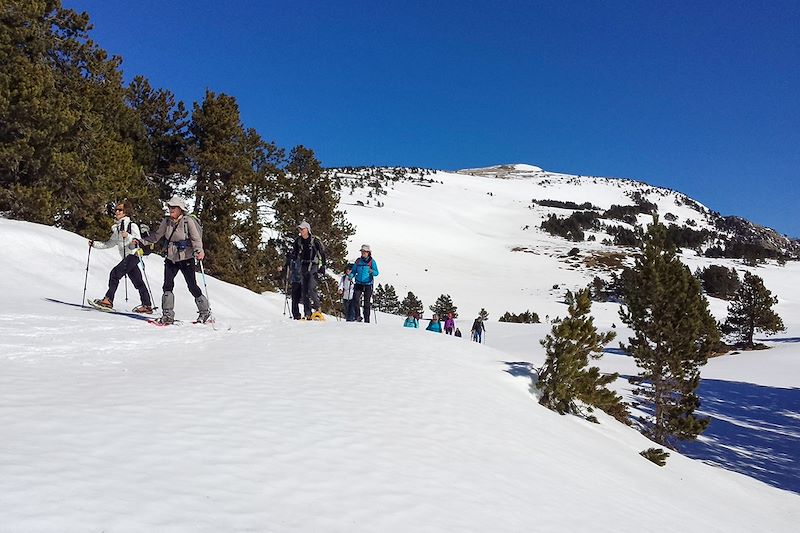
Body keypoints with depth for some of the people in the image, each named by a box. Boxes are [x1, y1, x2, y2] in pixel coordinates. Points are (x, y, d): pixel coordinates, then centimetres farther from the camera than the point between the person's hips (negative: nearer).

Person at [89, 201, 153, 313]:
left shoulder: (132, 225, -5)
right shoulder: (116, 228, 17)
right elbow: (110, 243, 22)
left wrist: (128, 236, -28)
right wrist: (95, 244, 13)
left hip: (133, 255, -8)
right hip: (126, 257, 8)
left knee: (115, 273, -19)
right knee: (138, 282, 9)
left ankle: (108, 300, -19)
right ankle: (147, 306, 12)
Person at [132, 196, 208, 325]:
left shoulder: (188, 221, -11)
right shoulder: (166, 222, 4)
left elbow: (196, 238, -16)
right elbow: (156, 236, 13)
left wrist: (199, 251, -33)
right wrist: (141, 242, 5)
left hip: (186, 259, -4)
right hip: (171, 259, 5)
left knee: (192, 286, -1)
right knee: (167, 285, -5)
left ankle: (205, 312, 15)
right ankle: (168, 315, 3)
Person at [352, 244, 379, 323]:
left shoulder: (372, 261, 0)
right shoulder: (358, 261, 9)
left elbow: (376, 272, -5)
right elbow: (354, 271, 14)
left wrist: (372, 272, -27)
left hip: (368, 284, -2)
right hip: (359, 284, 2)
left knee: (367, 303, 1)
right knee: (355, 299, -17)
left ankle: (366, 320, 8)